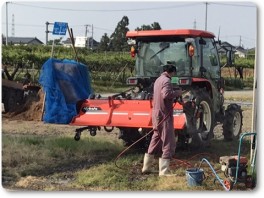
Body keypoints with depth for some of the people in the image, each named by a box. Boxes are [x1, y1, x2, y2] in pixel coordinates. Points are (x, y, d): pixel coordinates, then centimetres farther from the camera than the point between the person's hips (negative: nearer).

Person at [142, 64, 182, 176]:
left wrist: (174, 95, 15)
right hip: (164, 115, -10)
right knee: (168, 143, -5)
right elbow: (166, 94, -31)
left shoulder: (158, 80, 16)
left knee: (156, 140, 18)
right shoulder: (166, 80, -14)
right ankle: (164, 171, -6)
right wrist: (177, 92, -16)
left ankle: (146, 167, 24)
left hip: (157, 114, 10)